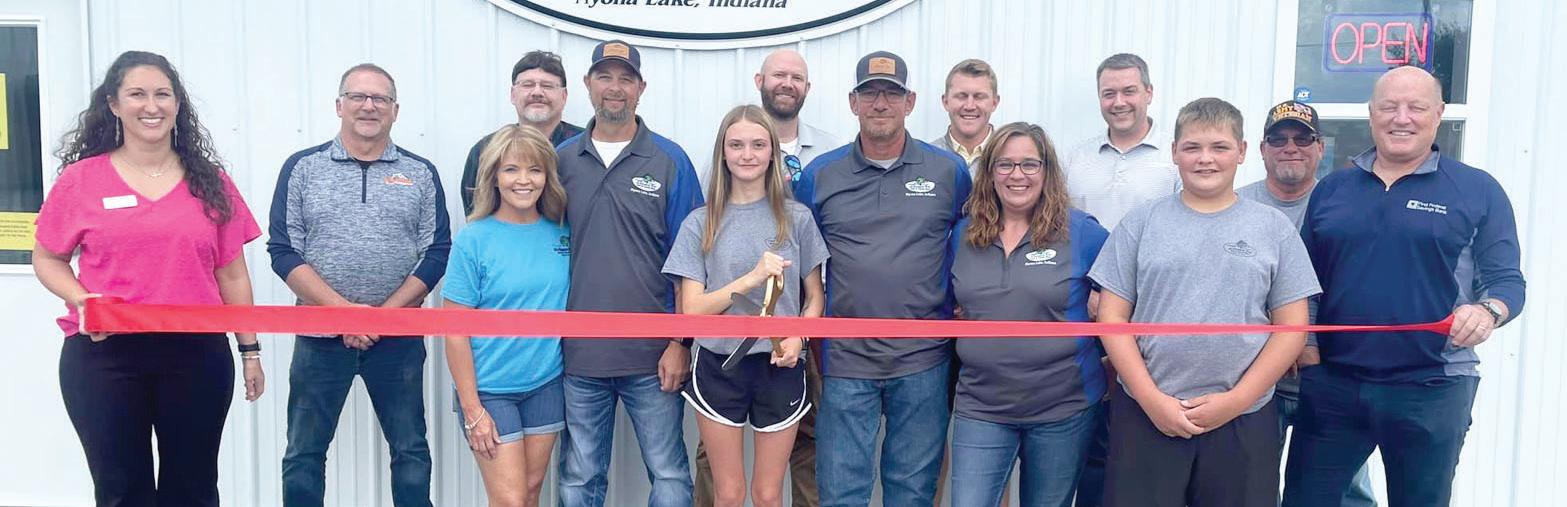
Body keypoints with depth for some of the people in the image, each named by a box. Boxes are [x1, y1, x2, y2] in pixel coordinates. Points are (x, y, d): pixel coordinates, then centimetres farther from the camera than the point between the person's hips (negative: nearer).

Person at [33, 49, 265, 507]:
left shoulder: (210, 182, 6)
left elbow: (231, 273, 8)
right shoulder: (80, 179, 2)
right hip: (103, 356, -1)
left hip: (197, 355, 1)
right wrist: (82, 301, -12)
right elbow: (47, 259, 8)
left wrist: (250, 349, 6)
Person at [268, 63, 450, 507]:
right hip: (320, 335, 0)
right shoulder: (302, 168, 3)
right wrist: (343, 310, -15)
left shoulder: (421, 173, 5)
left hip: (398, 338, 0)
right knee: (303, 452, 9)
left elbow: (437, 253, -1)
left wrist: (384, 315, -12)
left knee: (411, 450, 8)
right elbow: (283, 251, -3)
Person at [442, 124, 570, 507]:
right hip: (490, 389, -4)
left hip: (547, 385, 4)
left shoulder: (561, 234, 1)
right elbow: (455, 332, -10)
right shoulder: (473, 240, -10)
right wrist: (472, 410, -12)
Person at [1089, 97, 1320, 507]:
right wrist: (1152, 399, -9)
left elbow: (1292, 327, 3)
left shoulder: (1273, 227, 6)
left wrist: (1236, 400, -7)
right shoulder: (1141, 223, 4)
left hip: (1244, 419, 1)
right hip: (1146, 415, 0)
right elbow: (1112, 317, 0)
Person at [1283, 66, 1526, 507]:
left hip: (1431, 389, -1)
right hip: (1331, 384, 2)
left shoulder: (1478, 191, 2)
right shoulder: (1331, 189, 9)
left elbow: (1506, 279, 2)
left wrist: (1486, 310, -21)